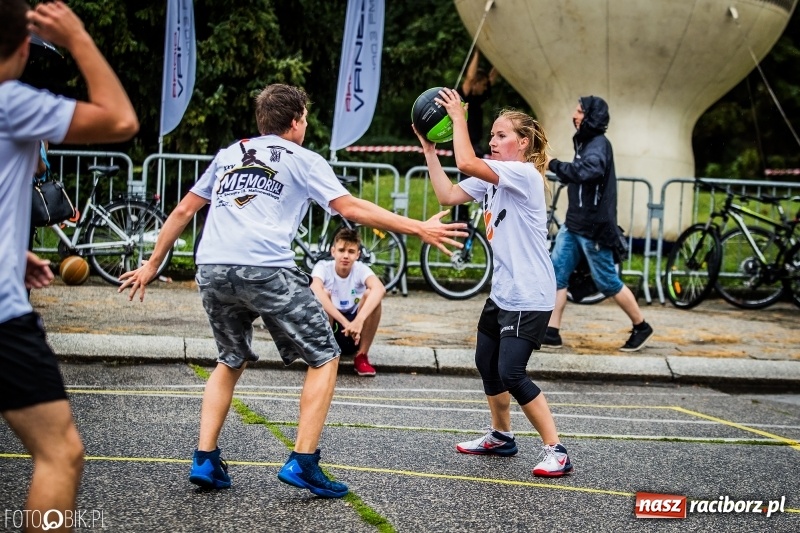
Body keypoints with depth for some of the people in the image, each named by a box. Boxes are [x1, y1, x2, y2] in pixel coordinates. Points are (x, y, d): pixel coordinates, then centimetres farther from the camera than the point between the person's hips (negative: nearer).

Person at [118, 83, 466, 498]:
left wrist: (152, 265, 33)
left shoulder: (228, 155, 26)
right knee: (324, 358, 9)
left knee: (231, 361, 26)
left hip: (212, 269, 6)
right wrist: (419, 229, 3)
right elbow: (351, 208, 1)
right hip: (266, 269, -5)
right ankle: (302, 462, 1)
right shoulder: (303, 160, 12)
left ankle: (205, 461, 16)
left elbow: (183, 211, 26)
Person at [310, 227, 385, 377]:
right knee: (323, 296, -28)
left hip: (354, 335, 1)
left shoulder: (361, 269, -13)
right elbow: (315, 291, -38)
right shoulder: (323, 267, -15)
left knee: (370, 295, -24)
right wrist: (345, 322, -47)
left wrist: (359, 320, -51)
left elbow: (380, 289, -35)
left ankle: (361, 356, -11)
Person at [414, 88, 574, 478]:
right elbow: (447, 195, 2)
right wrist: (429, 150, 0)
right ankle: (500, 436, 37)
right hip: (502, 291, 10)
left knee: (511, 374, -14)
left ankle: (555, 451, -5)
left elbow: (467, 163, -30)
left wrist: (458, 117, -21)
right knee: (487, 363, 19)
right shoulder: (491, 179, 9)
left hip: (529, 295, -10)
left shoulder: (525, 174, -18)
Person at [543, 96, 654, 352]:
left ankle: (641, 328, 17)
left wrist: (553, 164, -28)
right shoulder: (585, 142, 15)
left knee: (607, 281, 1)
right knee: (556, 273, 1)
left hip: (593, 228, -9)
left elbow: (587, 171, -36)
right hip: (573, 224, 9)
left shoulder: (598, 144, -16)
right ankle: (551, 332, 3)